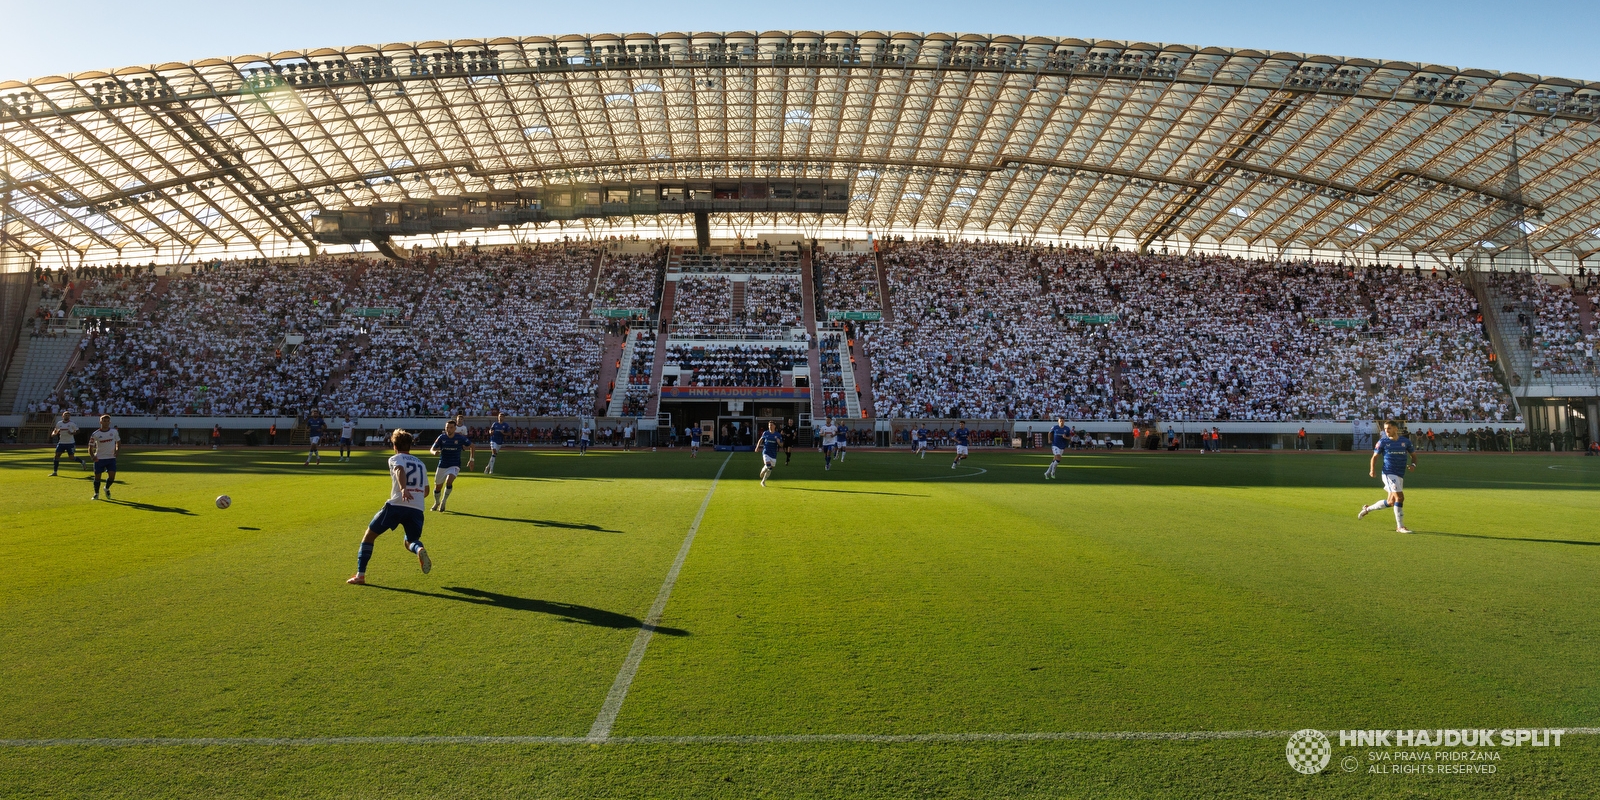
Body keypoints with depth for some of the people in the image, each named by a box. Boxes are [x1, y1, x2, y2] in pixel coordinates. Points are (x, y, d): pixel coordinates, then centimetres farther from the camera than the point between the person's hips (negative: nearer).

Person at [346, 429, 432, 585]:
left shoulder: (395, 459, 10)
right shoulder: (421, 463, 24)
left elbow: (400, 470, -16)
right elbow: (426, 491, 28)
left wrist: (403, 489, -33)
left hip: (397, 505, -4)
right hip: (417, 509, 4)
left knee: (369, 534, 16)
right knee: (410, 542, 19)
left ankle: (360, 575, 11)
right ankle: (419, 550, -19)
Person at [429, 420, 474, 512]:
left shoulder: (460, 437, -10)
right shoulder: (442, 437, -7)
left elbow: (471, 446, 4)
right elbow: (432, 449, -9)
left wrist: (471, 459, 2)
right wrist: (435, 452, -33)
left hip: (454, 465, -2)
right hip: (442, 465, 2)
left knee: (449, 481, -28)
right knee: (438, 487, 12)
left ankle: (443, 502, -9)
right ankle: (436, 503, 42)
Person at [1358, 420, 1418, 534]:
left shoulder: (1405, 441, 6)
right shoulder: (1382, 442, -2)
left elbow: (1413, 455, 15)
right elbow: (1375, 456, 3)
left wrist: (1413, 464, -6)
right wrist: (1372, 470, -13)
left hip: (1400, 475, 5)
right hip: (1389, 474, -5)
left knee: (1390, 502, 11)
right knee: (1399, 497, -15)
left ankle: (1367, 509, 33)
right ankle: (1400, 527, -7)